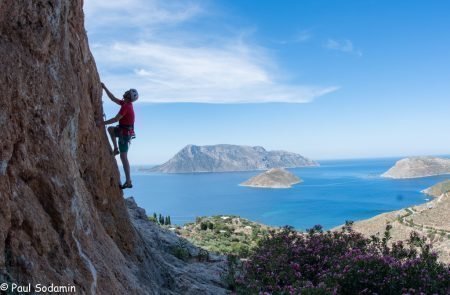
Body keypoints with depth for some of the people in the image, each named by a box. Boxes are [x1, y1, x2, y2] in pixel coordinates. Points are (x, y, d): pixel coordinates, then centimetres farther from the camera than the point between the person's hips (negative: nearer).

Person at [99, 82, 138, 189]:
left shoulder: (126, 106, -21)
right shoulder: (126, 103, 8)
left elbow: (116, 119, -22)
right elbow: (113, 99, 17)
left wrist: (103, 123, -12)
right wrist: (105, 88, 16)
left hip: (125, 133, -9)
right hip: (124, 130, 9)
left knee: (123, 157, -5)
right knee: (110, 129, 30)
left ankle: (128, 182, -3)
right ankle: (116, 148, 21)